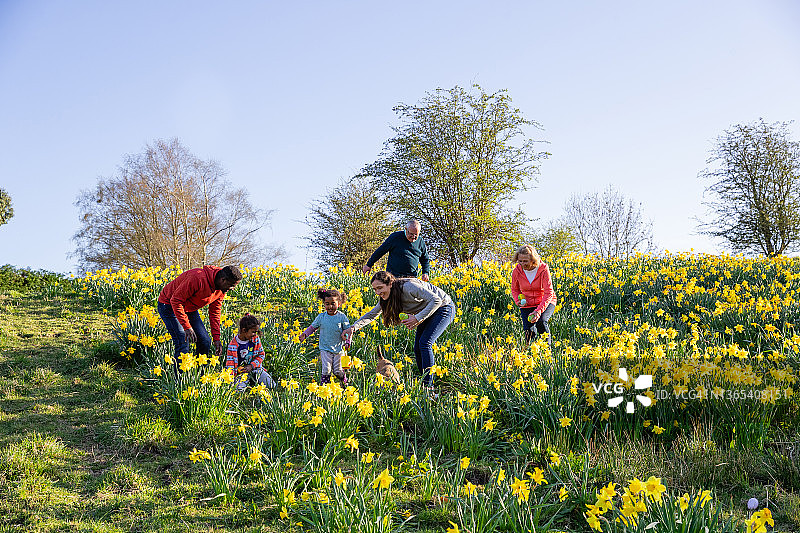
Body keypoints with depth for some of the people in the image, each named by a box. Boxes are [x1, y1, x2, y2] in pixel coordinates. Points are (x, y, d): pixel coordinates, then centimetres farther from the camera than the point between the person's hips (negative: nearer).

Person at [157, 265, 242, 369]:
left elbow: (215, 313, 1)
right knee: (183, 343, -18)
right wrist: (187, 327, -33)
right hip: (169, 305, -8)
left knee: (205, 341, -1)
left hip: (190, 309, 8)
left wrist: (216, 338, -6)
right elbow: (176, 300, -30)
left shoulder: (222, 289, -9)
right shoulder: (198, 278, -35)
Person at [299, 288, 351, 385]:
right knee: (326, 370, -11)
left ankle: (344, 380, 38)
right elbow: (312, 327, 9)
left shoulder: (342, 317, -8)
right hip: (325, 349, 0)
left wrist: (347, 342, -17)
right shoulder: (321, 317, -4)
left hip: (338, 349, 0)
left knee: (337, 371, 7)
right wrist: (305, 334, -5)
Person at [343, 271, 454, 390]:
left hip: (444, 308, -8)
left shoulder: (408, 286, -33)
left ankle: (428, 385, -16)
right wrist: (353, 327, -12)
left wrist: (417, 318, -37)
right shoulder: (386, 297, -7)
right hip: (427, 313, 8)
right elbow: (372, 314, 3)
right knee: (417, 348, 0)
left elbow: (436, 300, -35)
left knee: (424, 343, -20)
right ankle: (425, 380, 11)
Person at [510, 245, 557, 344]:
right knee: (528, 330, -18)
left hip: (545, 303, -2)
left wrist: (539, 311, -36)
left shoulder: (543, 269, -20)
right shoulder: (517, 271, -10)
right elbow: (515, 290, 9)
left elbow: (549, 293, -23)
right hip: (527, 305, 2)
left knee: (541, 321, -30)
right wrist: (518, 301, -13)